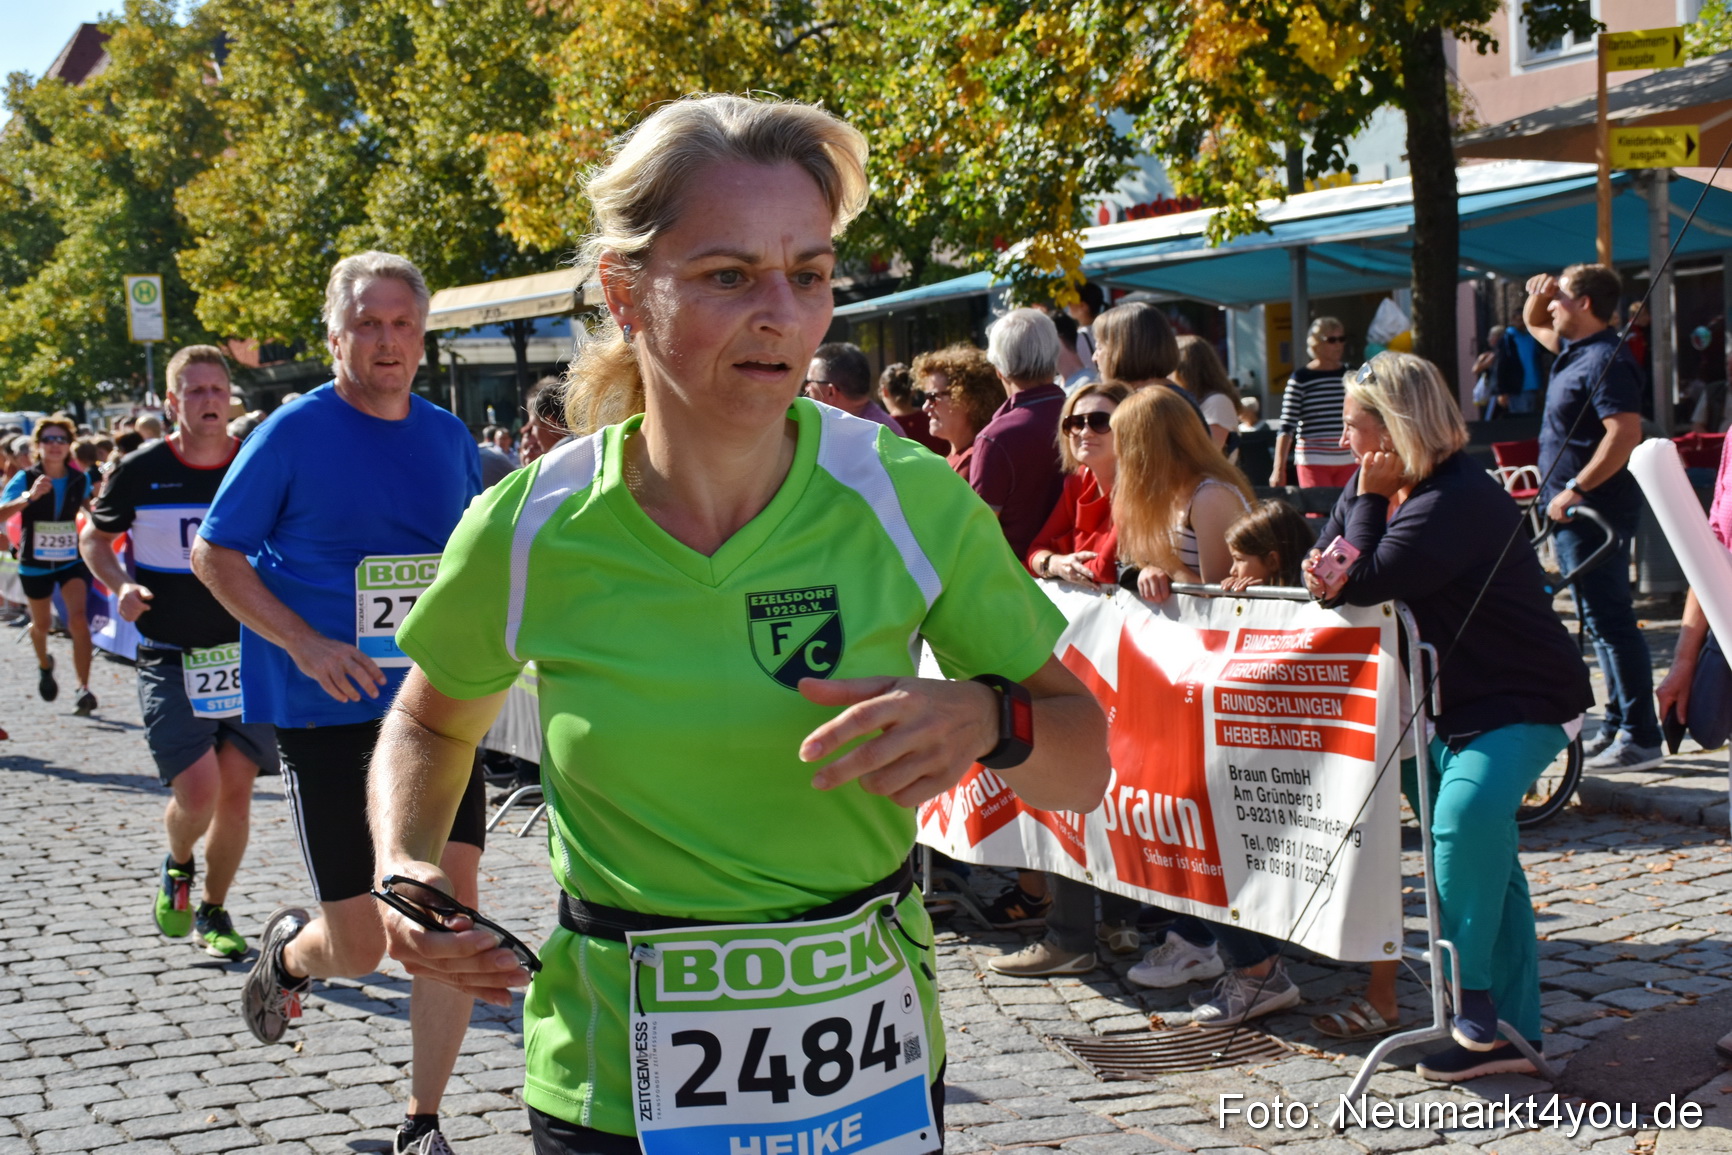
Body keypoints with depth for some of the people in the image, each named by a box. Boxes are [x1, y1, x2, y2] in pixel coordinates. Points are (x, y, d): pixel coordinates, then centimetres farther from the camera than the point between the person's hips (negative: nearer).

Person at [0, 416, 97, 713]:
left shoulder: (80, 480, -6)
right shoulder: (25, 479, -14)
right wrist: (29, 496, -43)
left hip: (72, 561, 0)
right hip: (35, 563, 0)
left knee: (78, 619, -19)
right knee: (42, 624, 17)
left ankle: (84, 690, -18)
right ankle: (44, 666, 51)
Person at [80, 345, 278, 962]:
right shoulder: (141, 471, -5)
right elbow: (95, 538, 10)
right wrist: (119, 585, -9)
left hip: (249, 655, 2)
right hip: (170, 661, -2)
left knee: (235, 791, 4)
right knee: (197, 791, -13)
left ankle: (212, 911, 25)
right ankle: (177, 869, 21)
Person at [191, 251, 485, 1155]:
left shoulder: (448, 437, 7)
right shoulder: (294, 432, -7)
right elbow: (213, 553, -4)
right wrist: (305, 644, -16)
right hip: (327, 712, -4)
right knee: (358, 945, -1)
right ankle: (287, 950, 37)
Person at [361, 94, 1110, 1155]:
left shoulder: (906, 500, -12)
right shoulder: (529, 533, -11)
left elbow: (1085, 764, -3)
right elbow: (433, 723, 10)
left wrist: (985, 720, -23)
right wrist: (407, 873, -8)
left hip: (872, 1070, 1)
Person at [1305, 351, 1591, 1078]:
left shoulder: (1456, 501, -24)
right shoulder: (1383, 487, 6)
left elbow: (1366, 584, -26)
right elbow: (1327, 573, 8)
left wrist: (1369, 499, -14)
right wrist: (1322, 573, -16)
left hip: (1521, 701, -10)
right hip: (1449, 702, 10)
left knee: (1468, 813, -33)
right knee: (1485, 861, 12)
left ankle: (1470, 992, -20)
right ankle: (1509, 1031, 18)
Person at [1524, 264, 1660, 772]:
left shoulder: (1606, 360, -17)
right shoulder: (1574, 350, 13)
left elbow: (1625, 432, -27)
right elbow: (1534, 324, 33)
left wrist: (1575, 490, -27)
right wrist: (1538, 295, 11)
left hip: (1593, 512, -11)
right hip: (1577, 514, 11)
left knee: (1611, 622, -9)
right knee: (1602, 622, 14)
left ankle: (1641, 738, -7)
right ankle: (1617, 727, 21)